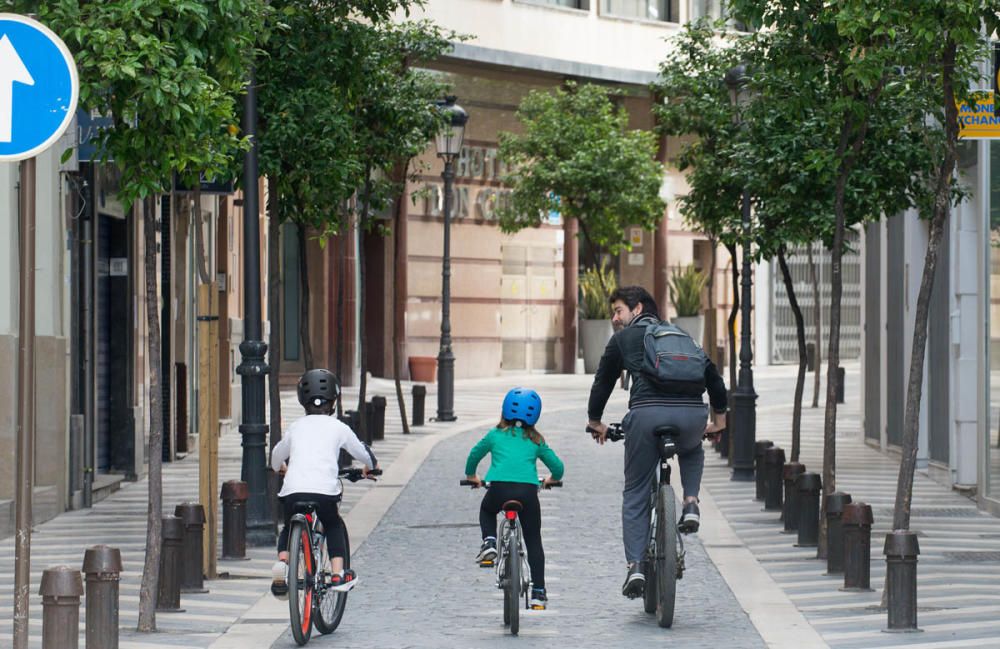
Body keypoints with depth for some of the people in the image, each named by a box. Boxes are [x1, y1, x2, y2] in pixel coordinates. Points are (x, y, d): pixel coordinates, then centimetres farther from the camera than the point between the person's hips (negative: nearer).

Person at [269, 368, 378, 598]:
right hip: (324, 491, -1)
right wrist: (371, 466, 51)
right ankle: (338, 575, 14)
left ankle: (282, 560, -2)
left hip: (292, 491, 1)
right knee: (333, 527, 26)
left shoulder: (296, 427, 20)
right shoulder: (337, 427, 13)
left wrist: (280, 468, 61)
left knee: (289, 528, 26)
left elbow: (277, 455, 36)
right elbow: (361, 451, 27)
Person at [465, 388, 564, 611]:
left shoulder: (495, 435, 16)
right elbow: (557, 466, 19)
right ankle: (538, 592, 9)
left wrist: (471, 476, 46)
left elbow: (474, 454, 27)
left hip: (499, 487, 0)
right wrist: (552, 480, 42)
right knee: (533, 542, 14)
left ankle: (489, 541, 8)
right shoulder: (536, 441, 17)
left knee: (486, 510, 35)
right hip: (527, 490, 0)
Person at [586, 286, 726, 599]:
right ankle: (691, 504, 13)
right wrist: (719, 418, 38)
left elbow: (603, 382, 24)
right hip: (692, 414, 3)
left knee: (635, 494, 10)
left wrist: (595, 422, 39)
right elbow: (712, 375, 27)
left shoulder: (623, 339, 20)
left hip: (648, 413, -3)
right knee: (692, 451, 39)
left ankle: (635, 567, -1)